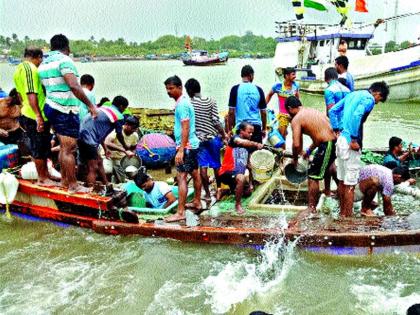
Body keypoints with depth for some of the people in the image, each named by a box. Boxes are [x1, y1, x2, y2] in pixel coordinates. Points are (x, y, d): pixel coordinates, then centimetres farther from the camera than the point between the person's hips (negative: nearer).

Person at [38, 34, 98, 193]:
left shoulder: (43, 64, 14)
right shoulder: (64, 60, -13)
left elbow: (43, 88, 17)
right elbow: (74, 86, -25)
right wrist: (91, 105, -21)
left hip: (51, 107, 9)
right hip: (66, 110, -9)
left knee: (64, 147, 18)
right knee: (69, 149, -3)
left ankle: (64, 180, 25)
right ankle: (73, 185, 3)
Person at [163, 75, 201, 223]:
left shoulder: (181, 104, -17)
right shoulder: (183, 102, 14)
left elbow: (185, 128, -24)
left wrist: (181, 150, -27)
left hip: (186, 145, -11)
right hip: (192, 144, 11)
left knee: (181, 177, -12)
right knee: (195, 174, 19)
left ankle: (180, 212, -13)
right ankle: (197, 202, 32)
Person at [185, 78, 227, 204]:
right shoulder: (210, 101, -4)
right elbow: (216, 121, -8)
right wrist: (223, 136, 0)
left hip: (199, 138, -1)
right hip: (213, 137, 2)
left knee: (203, 166, 3)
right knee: (216, 165, 15)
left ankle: (207, 194, 5)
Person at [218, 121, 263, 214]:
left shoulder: (247, 146, 11)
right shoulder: (235, 138, -9)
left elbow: (246, 163, 11)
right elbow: (242, 142, -35)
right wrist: (256, 144, -42)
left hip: (239, 173, 9)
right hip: (226, 172, -9)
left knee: (248, 191, 21)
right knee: (241, 178, -38)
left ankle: (222, 191, 35)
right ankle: (237, 205, -21)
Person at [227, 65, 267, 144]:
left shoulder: (235, 89, -2)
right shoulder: (258, 90, 4)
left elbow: (231, 112, -4)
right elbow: (263, 112, 8)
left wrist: (230, 129, 4)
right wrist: (264, 129, 18)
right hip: (256, 126, 2)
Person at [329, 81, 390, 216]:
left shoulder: (353, 94, 17)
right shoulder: (369, 99, -8)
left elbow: (332, 110, 15)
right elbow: (356, 116, -24)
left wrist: (337, 130, 14)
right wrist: (354, 140, -21)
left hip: (340, 139, 9)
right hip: (350, 143, -8)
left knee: (342, 180, 17)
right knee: (350, 183, 0)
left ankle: (342, 212, 28)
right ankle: (348, 216, 7)